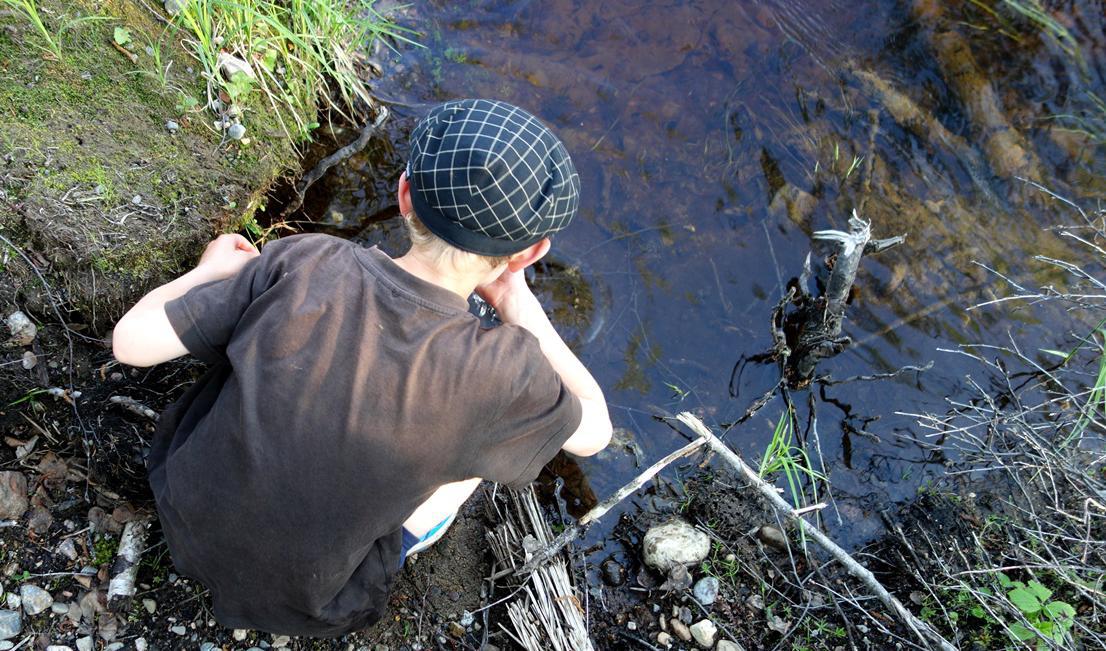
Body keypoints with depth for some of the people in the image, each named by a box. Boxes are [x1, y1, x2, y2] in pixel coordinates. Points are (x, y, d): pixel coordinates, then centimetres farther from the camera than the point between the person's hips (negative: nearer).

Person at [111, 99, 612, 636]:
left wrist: (212, 269, 3)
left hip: (186, 513, 3)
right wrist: (517, 301, -5)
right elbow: (593, 428, -9)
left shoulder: (304, 267, -25)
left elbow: (131, 342, -15)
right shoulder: (502, 375, -30)